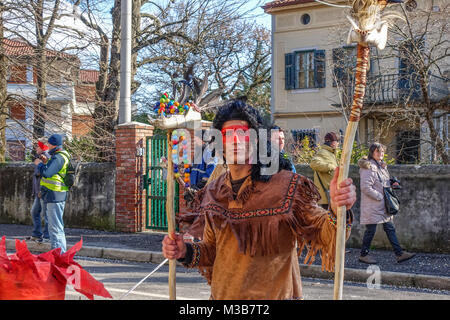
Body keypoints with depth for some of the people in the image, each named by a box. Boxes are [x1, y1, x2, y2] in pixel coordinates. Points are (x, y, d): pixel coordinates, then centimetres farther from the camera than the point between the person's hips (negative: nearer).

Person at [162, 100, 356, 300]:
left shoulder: (286, 187, -13)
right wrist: (186, 252, -8)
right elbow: (212, 250, 10)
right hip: (222, 294, 4)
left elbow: (322, 232, -15)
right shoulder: (213, 194, 0)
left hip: (274, 294, -4)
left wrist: (338, 210, -34)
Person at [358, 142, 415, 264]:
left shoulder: (382, 166, 15)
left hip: (383, 205, 9)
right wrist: (380, 197, -17)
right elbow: (366, 187, -20)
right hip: (372, 205, -9)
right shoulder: (368, 167, -14)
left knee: (390, 228, 8)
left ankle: (399, 253, 10)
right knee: (370, 230, -1)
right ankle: (364, 255, 11)